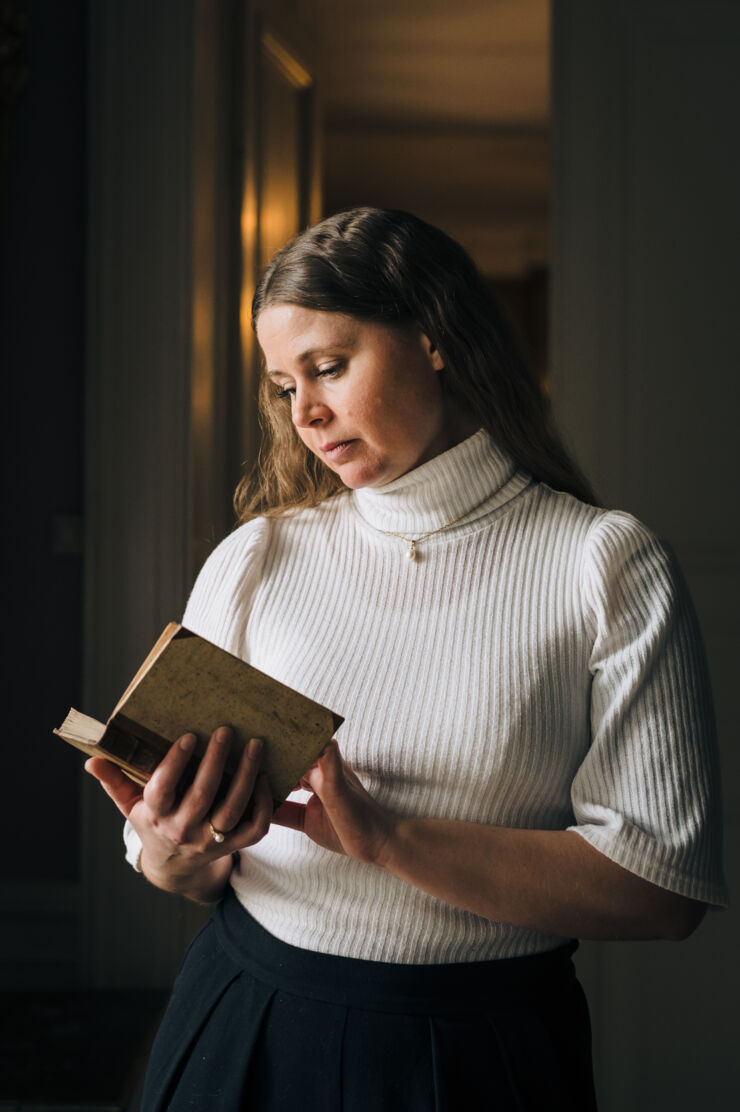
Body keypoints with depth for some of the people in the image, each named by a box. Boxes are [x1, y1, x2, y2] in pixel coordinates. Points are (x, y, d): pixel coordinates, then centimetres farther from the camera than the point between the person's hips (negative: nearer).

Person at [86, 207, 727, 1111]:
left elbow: (666, 885, -15)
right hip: (248, 1027, 3)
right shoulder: (254, 561, 1)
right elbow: (188, 875, 4)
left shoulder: (608, 566, -8)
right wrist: (173, 854, -20)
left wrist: (383, 836, -23)